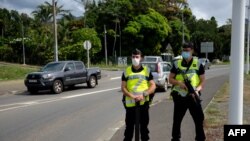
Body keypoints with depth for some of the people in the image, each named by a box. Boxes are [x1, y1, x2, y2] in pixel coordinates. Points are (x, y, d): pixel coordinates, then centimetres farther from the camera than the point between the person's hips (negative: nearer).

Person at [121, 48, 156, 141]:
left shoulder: (146, 70, 5)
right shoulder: (126, 71, 5)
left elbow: (153, 86, 1)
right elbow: (123, 88, 0)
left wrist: (144, 94, -15)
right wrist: (131, 96, -17)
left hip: (143, 103, 0)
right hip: (130, 104, 0)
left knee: (144, 126, 9)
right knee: (129, 127, 8)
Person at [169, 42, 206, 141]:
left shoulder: (198, 64, 2)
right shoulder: (177, 63, 4)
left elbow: (202, 81, 2)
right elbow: (170, 79, 5)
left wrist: (197, 90, -17)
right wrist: (179, 83, -15)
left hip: (193, 96, 0)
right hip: (179, 97, 1)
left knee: (199, 119, 2)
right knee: (177, 120, 9)